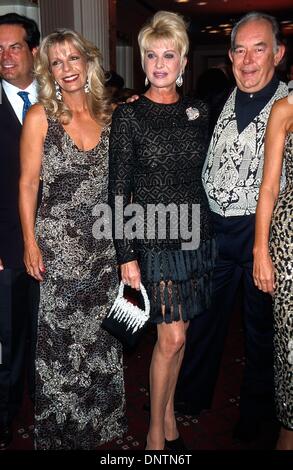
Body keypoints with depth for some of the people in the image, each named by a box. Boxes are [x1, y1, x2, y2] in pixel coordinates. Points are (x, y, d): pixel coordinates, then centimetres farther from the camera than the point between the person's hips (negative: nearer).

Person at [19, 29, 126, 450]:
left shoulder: (107, 115, 6)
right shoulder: (41, 116, -4)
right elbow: (27, 184, -4)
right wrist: (30, 244, -8)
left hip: (103, 244, 4)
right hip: (58, 245, -3)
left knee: (101, 336, 14)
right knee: (61, 340, 5)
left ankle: (101, 421, 35)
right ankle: (61, 430, 27)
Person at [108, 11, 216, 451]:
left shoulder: (198, 111, 8)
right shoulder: (128, 115, -5)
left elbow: (205, 176, 13)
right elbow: (119, 190, -7)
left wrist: (211, 233, 10)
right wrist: (127, 255, -10)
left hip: (196, 237, 4)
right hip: (155, 240, -4)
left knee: (177, 334, 12)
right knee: (172, 337, -3)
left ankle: (168, 415, 31)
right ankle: (157, 431, 17)